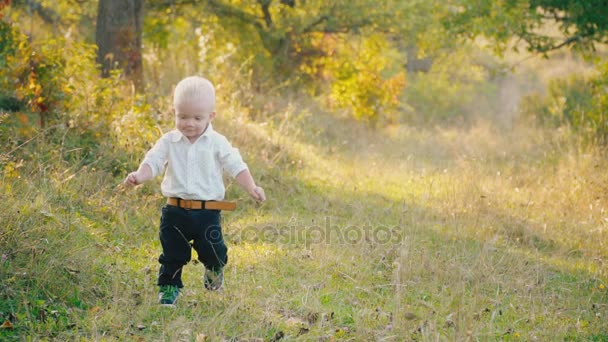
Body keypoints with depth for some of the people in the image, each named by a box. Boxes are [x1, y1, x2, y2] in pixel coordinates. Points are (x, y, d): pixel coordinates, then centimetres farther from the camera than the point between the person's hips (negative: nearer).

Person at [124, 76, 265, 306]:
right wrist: (139, 176, -26)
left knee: (213, 251, 2)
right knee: (172, 254, 9)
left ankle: (214, 270, 35)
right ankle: (168, 287, 25)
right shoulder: (169, 142, 1)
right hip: (175, 211, 1)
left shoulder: (217, 143, -2)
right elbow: (153, 161, -5)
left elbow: (236, 166, -4)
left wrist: (251, 188, -18)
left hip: (207, 211, -1)